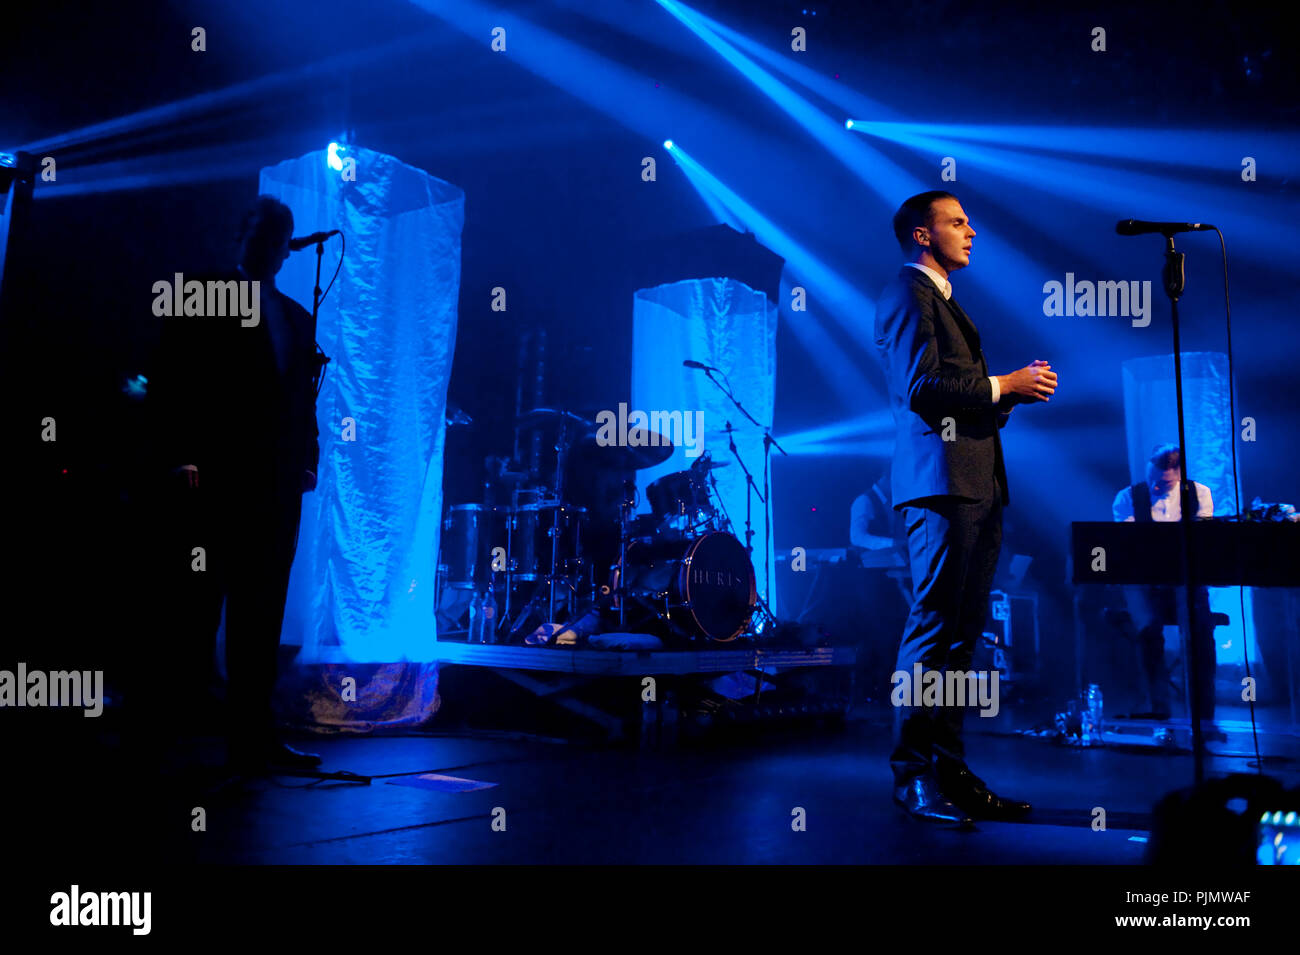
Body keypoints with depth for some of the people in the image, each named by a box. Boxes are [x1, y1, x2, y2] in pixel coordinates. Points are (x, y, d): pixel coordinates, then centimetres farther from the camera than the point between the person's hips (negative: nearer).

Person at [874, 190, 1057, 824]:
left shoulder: (942, 299, 27)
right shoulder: (907, 294, -4)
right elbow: (921, 387, -16)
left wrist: (1017, 387, 10)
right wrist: (1001, 386, -9)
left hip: (976, 486, 10)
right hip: (941, 482, -10)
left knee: (962, 633, 9)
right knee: (933, 629, -9)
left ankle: (947, 766, 13)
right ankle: (913, 774, -4)